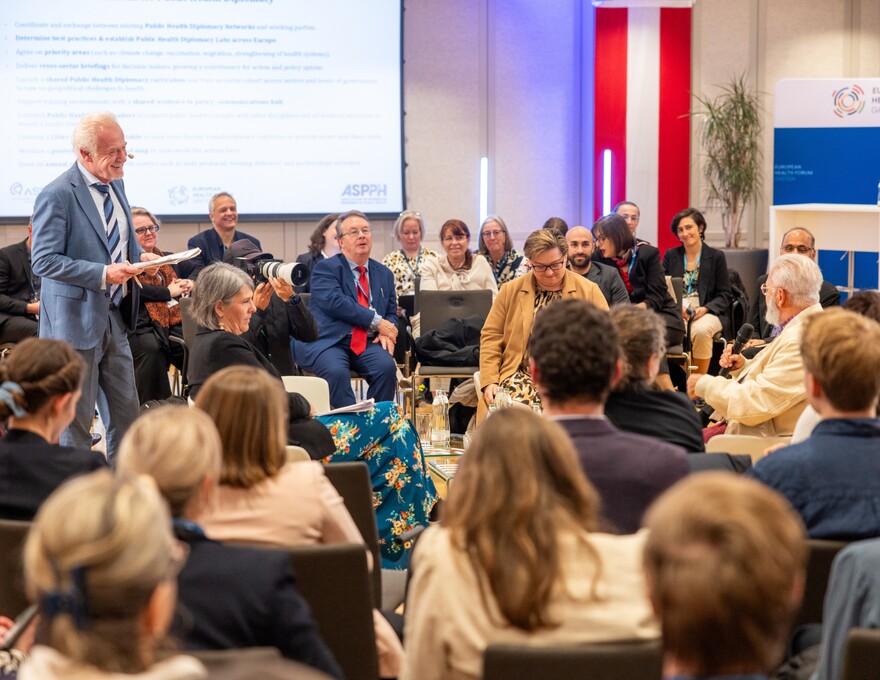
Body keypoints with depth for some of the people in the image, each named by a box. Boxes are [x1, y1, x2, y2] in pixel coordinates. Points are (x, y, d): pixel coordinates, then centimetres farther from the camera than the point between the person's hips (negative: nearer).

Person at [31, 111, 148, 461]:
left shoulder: (115, 184, 10)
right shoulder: (57, 195, -16)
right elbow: (44, 261, -19)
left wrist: (138, 257, 2)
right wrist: (103, 273, -25)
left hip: (114, 319, 8)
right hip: (77, 320, -8)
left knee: (126, 415, 11)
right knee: (75, 421, 3)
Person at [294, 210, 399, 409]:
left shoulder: (384, 273, 21)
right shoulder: (325, 268, 3)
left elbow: (391, 313, 23)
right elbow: (334, 302, -14)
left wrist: (386, 334, -2)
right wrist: (376, 322, -15)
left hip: (368, 343, 4)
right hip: (328, 342, -4)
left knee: (387, 366, -27)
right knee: (336, 371, -35)